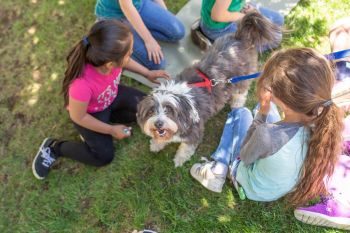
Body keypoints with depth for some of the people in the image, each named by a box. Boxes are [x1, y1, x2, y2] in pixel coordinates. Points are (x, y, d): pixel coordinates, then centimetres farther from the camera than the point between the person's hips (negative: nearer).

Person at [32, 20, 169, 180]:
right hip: (89, 112, -5)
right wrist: (112, 130, -16)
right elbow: (78, 117, -25)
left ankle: (107, 117, 13)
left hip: (111, 96, 6)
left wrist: (147, 73, 0)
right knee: (104, 156, -2)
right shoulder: (83, 85, -46)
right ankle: (54, 147, 14)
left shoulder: (110, 56, -32)